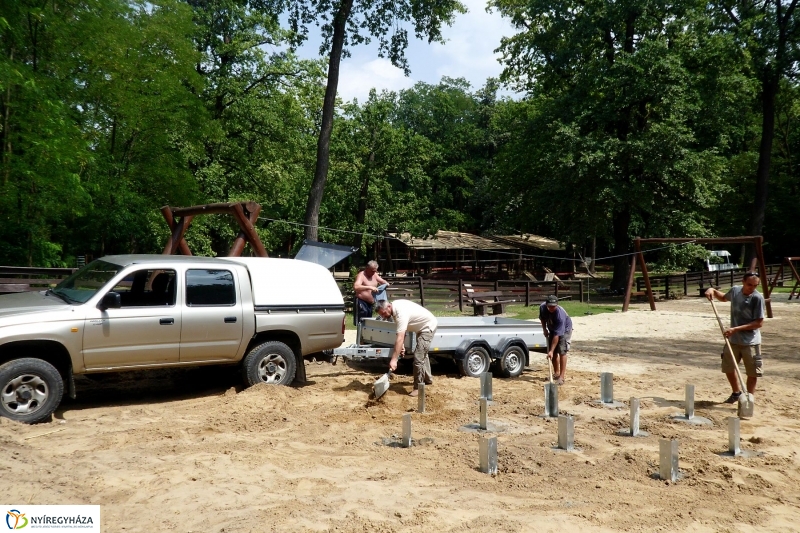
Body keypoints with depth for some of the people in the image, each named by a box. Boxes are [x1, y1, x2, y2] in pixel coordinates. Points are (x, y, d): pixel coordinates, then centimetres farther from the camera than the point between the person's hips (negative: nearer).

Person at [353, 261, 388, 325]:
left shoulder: (374, 275, 10)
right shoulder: (361, 275, -15)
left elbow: (382, 281, 23)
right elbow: (355, 287, -32)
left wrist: (386, 283, -2)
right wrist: (369, 287, -40)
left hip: (370, 303, 9)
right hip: (361, 303, -8)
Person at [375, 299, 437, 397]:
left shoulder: (401, 312, -35)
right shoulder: (395, 307, -6)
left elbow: (400, 338, -41)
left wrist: (394, 359, -43)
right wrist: (402, 345, -4)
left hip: (428, 326, -11)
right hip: (422, 326, 11)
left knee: (418, 357, -16)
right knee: (422, 353, 26)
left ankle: (418, 388, -5)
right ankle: (427, 378, 45)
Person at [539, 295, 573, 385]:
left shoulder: (560, 314, -40)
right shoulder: (542, 307, -25)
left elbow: (557, 335, -40)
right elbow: (542, 318, 3)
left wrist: (551, 351, -41)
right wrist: (544, 329, -7)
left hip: (565, 329, -6)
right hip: (552, 329, 6)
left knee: (562, 351, -18)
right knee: (553, 352, 6)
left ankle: (562, 376, -15)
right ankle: (556, 373, 22)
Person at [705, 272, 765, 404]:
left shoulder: (757, 298, -17)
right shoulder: (735, 290, 0)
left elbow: (759, 323, -19)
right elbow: (724, 297, 24)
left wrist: (736, 329, -23)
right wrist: (713, 290, 6)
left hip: (750, 342, -5)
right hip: (733, 340, 6)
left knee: (752, 373, 4)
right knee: (728, 368, 17)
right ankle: (736, 393, 38)